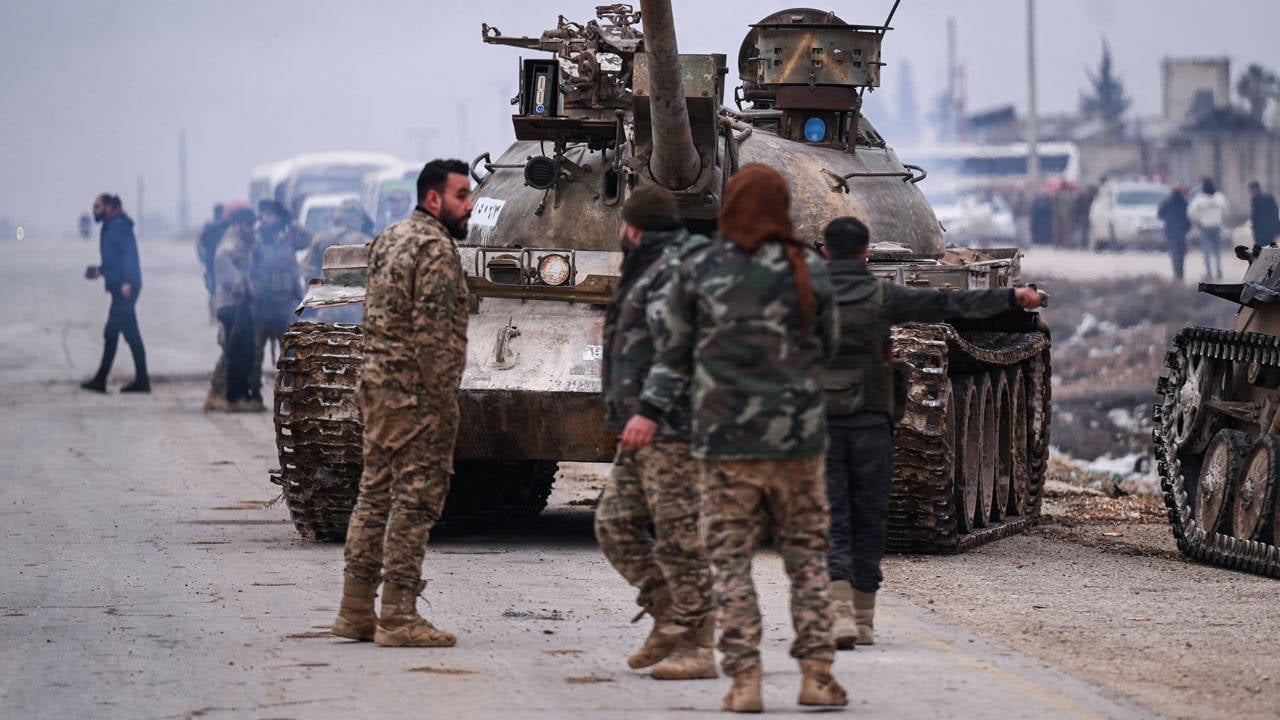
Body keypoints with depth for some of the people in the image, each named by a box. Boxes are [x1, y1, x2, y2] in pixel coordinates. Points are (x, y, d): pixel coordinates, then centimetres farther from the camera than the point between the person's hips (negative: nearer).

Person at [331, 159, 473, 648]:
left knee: (376, 494, 13)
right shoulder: (436, 249, -14)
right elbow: (433, 335, -20)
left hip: (376, 387, 10)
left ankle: (356, 611, 16)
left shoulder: (387, 241, 16)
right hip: (416, 394, -10)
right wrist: (447, 403, -18)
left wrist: (373, 388, 20)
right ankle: (397, 618, -7)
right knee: (415, 498, -6)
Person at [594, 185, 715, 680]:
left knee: (678, 538, -8)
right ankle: (669, 619, 16)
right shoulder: (648, 271, 20)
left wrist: (650, 410, -30)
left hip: (670, 429, -11)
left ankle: (694, 647, -4)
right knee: (615, 526, 10)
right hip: (643, 433, 11)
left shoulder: (679, 269, -13)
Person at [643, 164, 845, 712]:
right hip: (798, 438, 1)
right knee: (806, 555, 11)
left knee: (731, 558, 4)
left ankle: (744, 680, -2)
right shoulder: (808, 270, -2)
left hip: (724, 436, -1)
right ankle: (816, 674, 7)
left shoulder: (697, 271, -4)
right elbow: (827, 348, 10)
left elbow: (671, 348, 3)